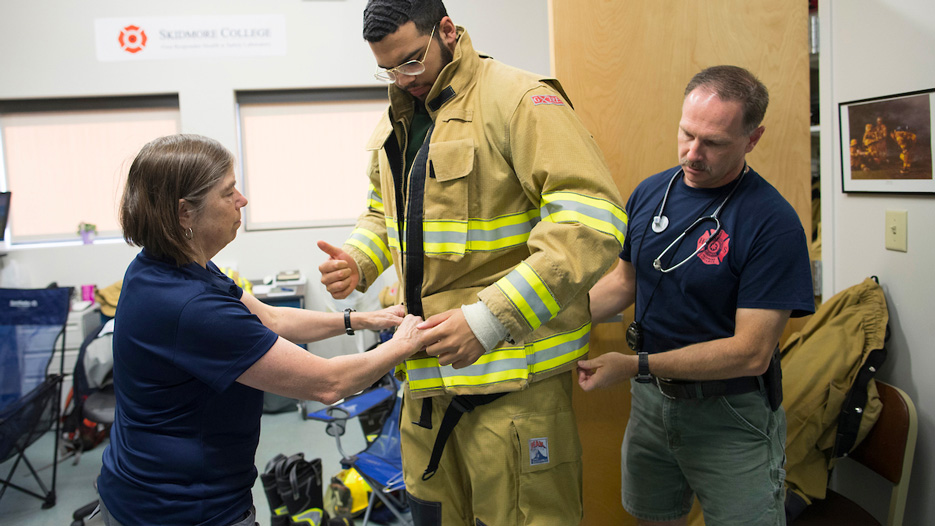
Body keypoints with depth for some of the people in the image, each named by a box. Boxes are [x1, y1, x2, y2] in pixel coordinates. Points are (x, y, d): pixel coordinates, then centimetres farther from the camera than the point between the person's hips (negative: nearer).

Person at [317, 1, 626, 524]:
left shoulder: (519, 101, -13)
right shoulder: (398, 123, 13)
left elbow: (593, 222, -23)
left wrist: (490, 318, -28)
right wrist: (359, 260, 5)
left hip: (510, 367, -7)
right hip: (426, 367, 8)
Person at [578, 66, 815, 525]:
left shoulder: (773, 223, -21)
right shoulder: (650, 193, -1)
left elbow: (751, 353, -23)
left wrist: (636, 365, -25)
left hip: (730, 417, -5)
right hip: (650, 401, 6)